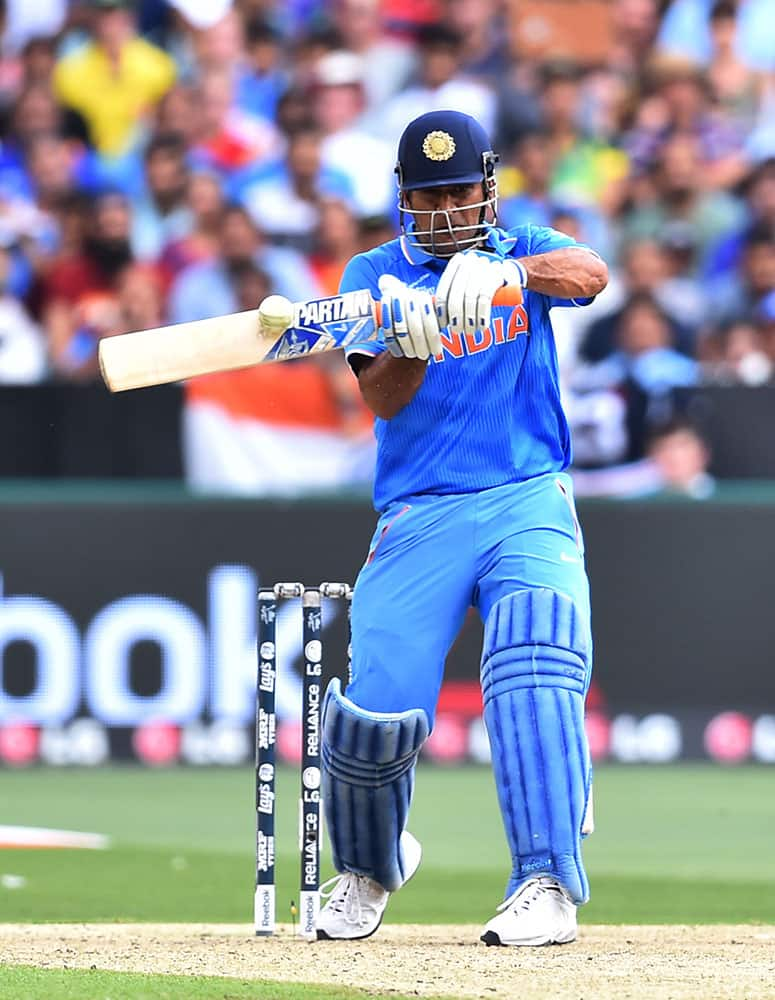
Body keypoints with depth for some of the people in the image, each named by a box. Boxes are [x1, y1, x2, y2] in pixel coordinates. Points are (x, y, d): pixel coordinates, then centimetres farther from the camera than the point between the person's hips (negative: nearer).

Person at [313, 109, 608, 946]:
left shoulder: (523, 252, 10)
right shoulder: (375, 274, 9)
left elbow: (589, 274, -15)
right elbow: (380, 399, -6)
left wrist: (507, 272, -35)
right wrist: (409, 341, -28)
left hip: (529, 503, 0)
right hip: (419, 517, 0)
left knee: (536, 670, -26)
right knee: (380, 711, -10)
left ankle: (547, 884, -29)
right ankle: (367, 867, 21)